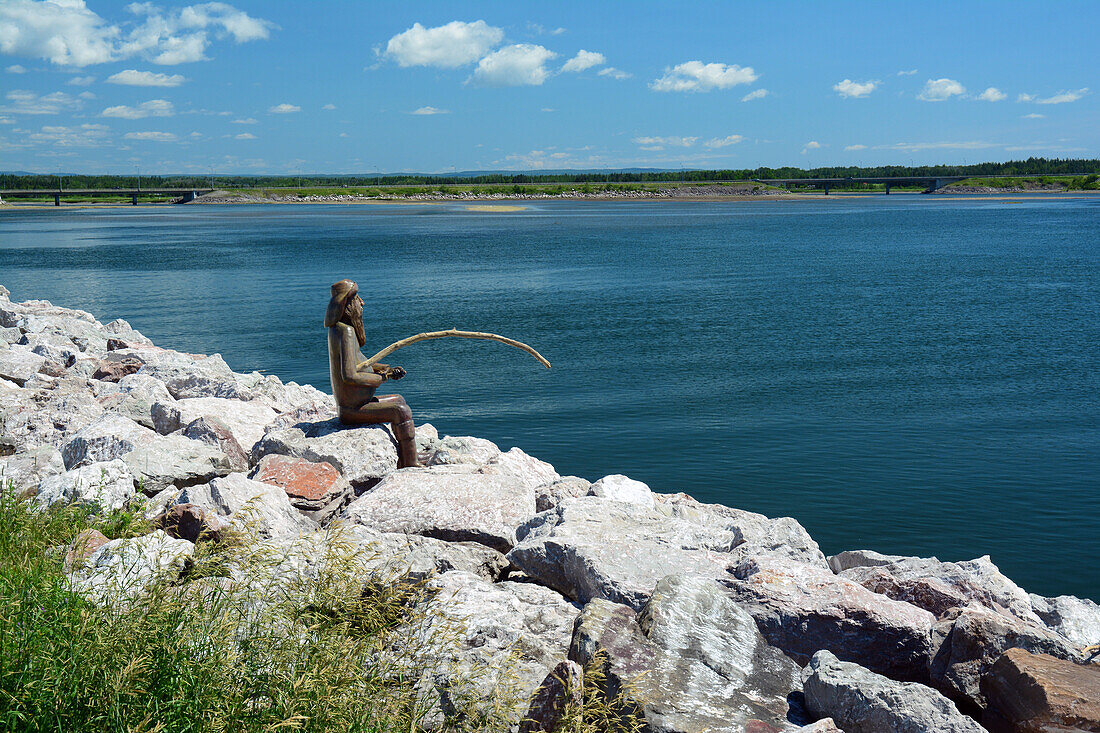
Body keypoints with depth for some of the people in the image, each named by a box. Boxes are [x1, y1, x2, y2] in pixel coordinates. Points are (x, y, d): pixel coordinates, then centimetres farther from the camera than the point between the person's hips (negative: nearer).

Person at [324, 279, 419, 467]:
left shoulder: (337, 328, 10)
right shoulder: (346, 332, -22)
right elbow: (349, 376, -30)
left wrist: (387, 368, 8)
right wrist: (383, 377, -18)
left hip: (349, 404, 11)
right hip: (351, 409, -11)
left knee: (398, 400, 22)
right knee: (401, 411, -18)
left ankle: (402, 464, 24)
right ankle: (411, 466, -11)